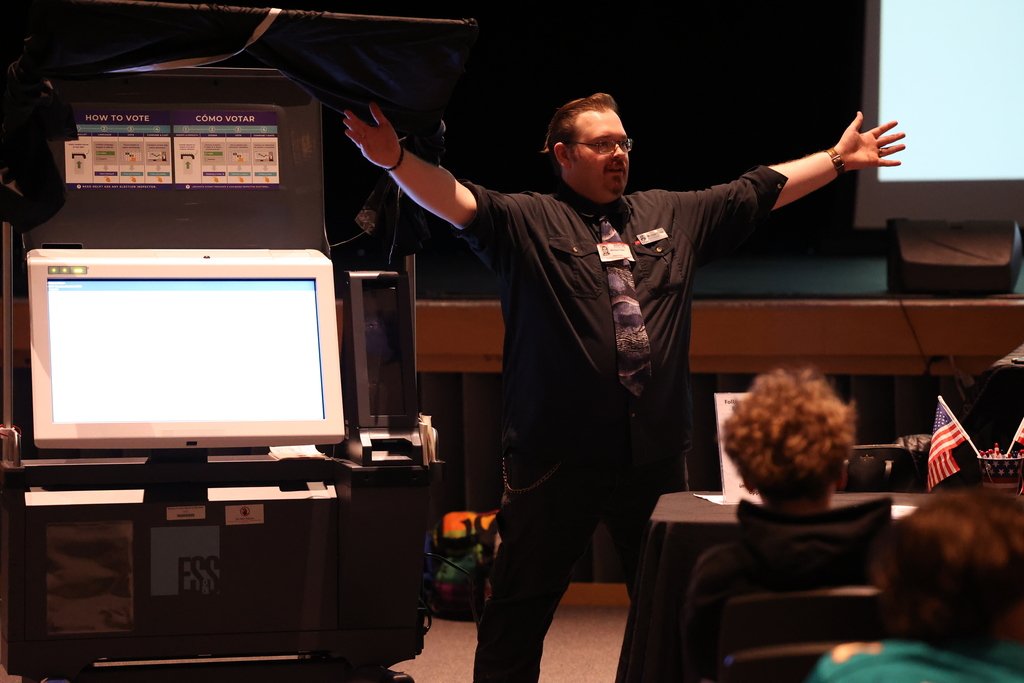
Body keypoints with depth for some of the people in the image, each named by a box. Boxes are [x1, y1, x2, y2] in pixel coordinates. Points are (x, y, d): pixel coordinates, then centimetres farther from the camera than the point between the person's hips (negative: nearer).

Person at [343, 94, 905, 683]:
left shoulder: (674, 215, 14)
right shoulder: (526, 221, -2)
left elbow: (762, 191, 19)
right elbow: (459, 202, -17)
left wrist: (838, 160, 19)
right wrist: (397, 161, -33)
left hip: (656, 458, 4)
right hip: (558, 460, -4)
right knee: (522, 603, -2)